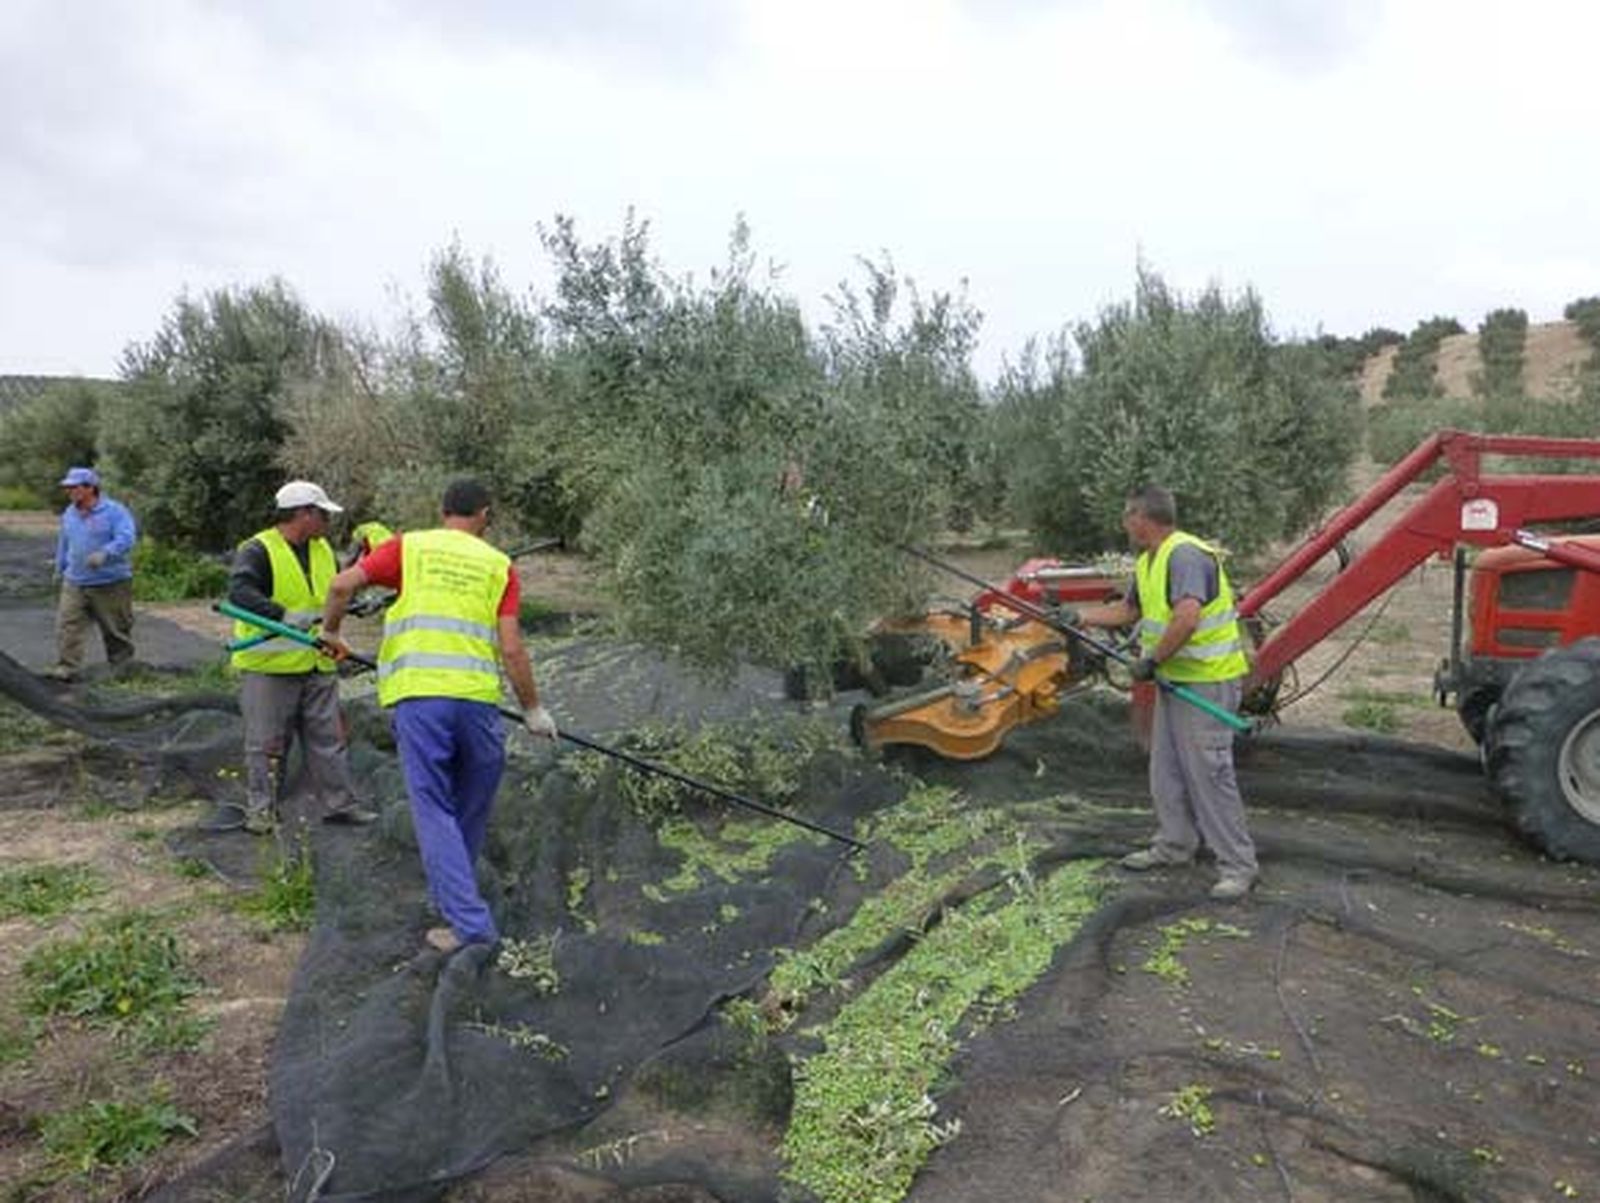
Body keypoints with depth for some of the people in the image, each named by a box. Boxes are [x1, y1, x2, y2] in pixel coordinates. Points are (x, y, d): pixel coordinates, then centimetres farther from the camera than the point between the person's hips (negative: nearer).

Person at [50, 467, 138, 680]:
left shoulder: (114, 511, -9)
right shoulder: (69, 514, 11)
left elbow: (126, 539, -23)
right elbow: (64, 544, 25)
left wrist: (105, 554, -37)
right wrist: (60, 570, 29)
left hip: (111, 584, -5)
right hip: (75, 584, 5)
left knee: (117, 630, 6)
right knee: (67, 625, -8)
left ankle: (122, 668, 21)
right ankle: (65, 668, -6)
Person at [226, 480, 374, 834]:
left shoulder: (323, 550, 13)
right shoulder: (257, 550, -13)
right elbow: (239, 593, -28)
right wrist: (283, 615, -39)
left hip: (318, 665, 7)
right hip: (269, 665, -7)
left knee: (328, 738, 11)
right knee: (266, 743, 4)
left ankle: (339, 803, 20)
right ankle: (260, 809, 16)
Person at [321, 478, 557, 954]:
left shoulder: (408, 546, 11)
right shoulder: (499, 565, 10)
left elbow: (342, 585, 1)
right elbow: (511, 649, 3)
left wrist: (330, 631, 20)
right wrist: (533, 709, 12)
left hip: (417, 694, -1)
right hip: (477, 697, 1)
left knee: (434, 809, 5)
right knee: (473, 806, 21)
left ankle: (470, 923, 2)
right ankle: (453, 893, 39)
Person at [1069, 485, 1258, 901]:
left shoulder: (1186, 555, -22)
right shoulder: (1148, 562, 11)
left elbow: (1187, 619, -33)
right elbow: (1127, 610, 26)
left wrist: (1151, 659, -22)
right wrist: (1080, 617, 24)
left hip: (1207, 681, -10)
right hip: (1173, 679, 10)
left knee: (1209, 772, -7)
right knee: (1166, 768, 16)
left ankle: (1238, 866, 2)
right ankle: (1174, 845, 30)